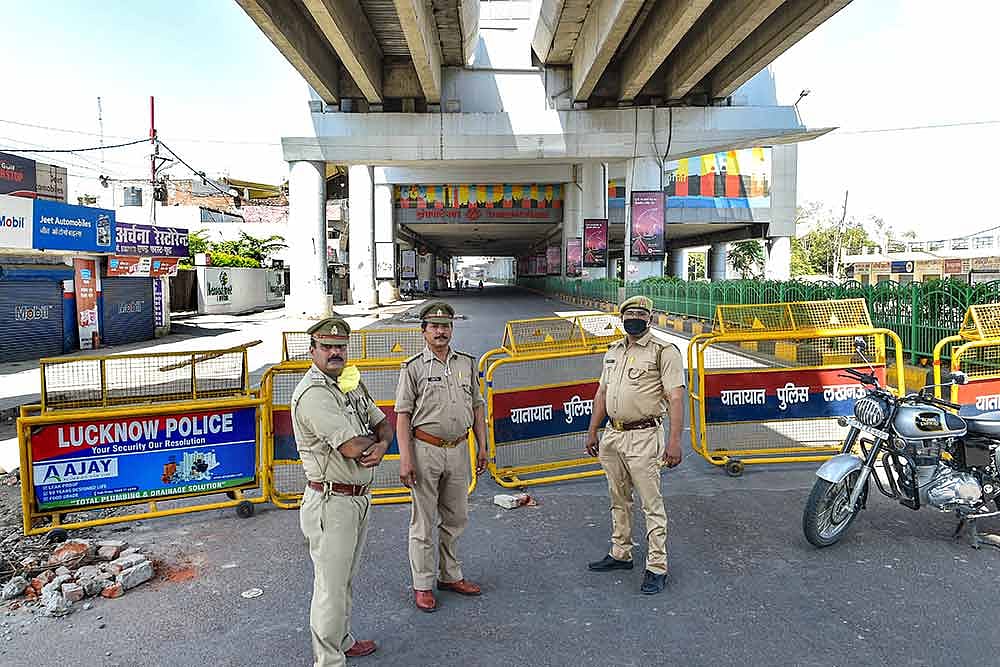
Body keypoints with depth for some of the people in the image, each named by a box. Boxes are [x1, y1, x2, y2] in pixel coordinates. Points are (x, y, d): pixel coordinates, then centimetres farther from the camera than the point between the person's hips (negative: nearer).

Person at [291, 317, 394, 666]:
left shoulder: (352, 382, 9)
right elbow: (354, 447, -26)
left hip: (360, 498, 9)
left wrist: (382, 445, -12)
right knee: (331, 586, 4)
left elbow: (383, 423, 10)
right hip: (332, 503, -9)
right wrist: (372, 440, -4)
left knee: (345, 580, 24)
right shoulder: (312, 394, -21)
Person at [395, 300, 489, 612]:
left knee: (456, 518, 15)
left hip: (458, 449, 5)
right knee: (423, 521, 3)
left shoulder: (467, 363, 9)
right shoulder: (413, 367, -4)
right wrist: (405, 458, -15)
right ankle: (422, 585, 16)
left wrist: (482, 446, 9)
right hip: (426, 449, -5)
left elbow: (477, 407, 14)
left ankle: (451, 576, 31)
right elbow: (403, 415, -8)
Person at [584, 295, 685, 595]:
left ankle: (657, 567, 11)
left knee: (651, 503, 0)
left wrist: (674, 441, -20)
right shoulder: (613, 351, 14)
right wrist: (592, 432, 18)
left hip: (642, 437, -7)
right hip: (612, 435, 7)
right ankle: (620, 554, 32)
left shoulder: (664, 351, -7)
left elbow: (675, 398, -13)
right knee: (619, 500, 18)